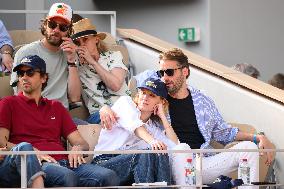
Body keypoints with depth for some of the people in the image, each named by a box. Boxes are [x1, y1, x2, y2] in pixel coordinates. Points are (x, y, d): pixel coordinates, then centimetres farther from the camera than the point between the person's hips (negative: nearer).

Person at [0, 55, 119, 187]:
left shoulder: (56, 107, 31)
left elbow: (81, 143, 25)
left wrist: (78, 148, 0)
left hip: (64, 161, 5)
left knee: (109, 176, -26)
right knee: (67, 176, -41)